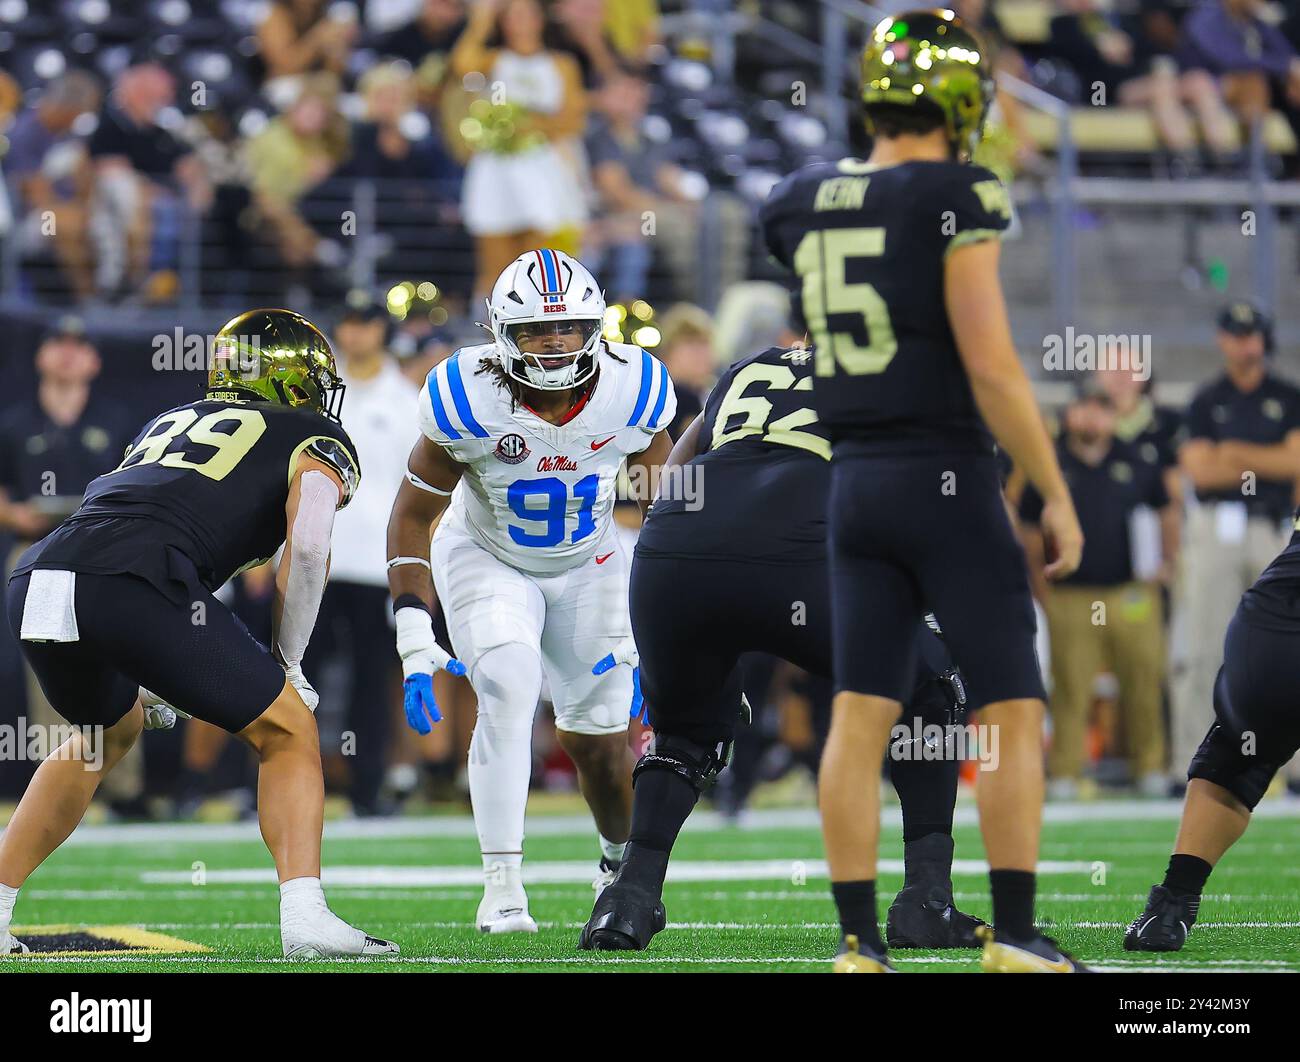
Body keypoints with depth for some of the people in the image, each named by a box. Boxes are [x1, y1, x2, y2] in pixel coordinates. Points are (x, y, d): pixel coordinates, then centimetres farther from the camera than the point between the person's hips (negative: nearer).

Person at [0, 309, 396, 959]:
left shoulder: (170, 423, 37)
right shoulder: (317, 444, 18)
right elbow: (307, 547, 0)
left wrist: (145, 678, 37)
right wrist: (288, 666, 11)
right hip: (133, 586, -6)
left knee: (109, 730, 34)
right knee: (286, 731, 11)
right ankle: (304, 919, -4)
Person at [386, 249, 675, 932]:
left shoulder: (630, 390, -23)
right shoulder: (469, 398, -29)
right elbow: (413, 515, -18)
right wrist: (415, 642, -24)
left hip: (588, 566, 2)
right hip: (487, 561, -2)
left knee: (597, 736, 5)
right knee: (508, 695, -25)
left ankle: (622, 863, 35)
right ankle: (502, 888, -20)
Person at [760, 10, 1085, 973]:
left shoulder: (802, 206, 5)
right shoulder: (955, 202, -13)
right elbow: (991, 367, -17)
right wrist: (1057, 494, -10)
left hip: (855, 485, 6)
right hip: (949, 480, -6)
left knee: (861, 716, 5)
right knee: (1012, 712, 2)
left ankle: (858, 942, 3)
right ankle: (1015, 938, 0)